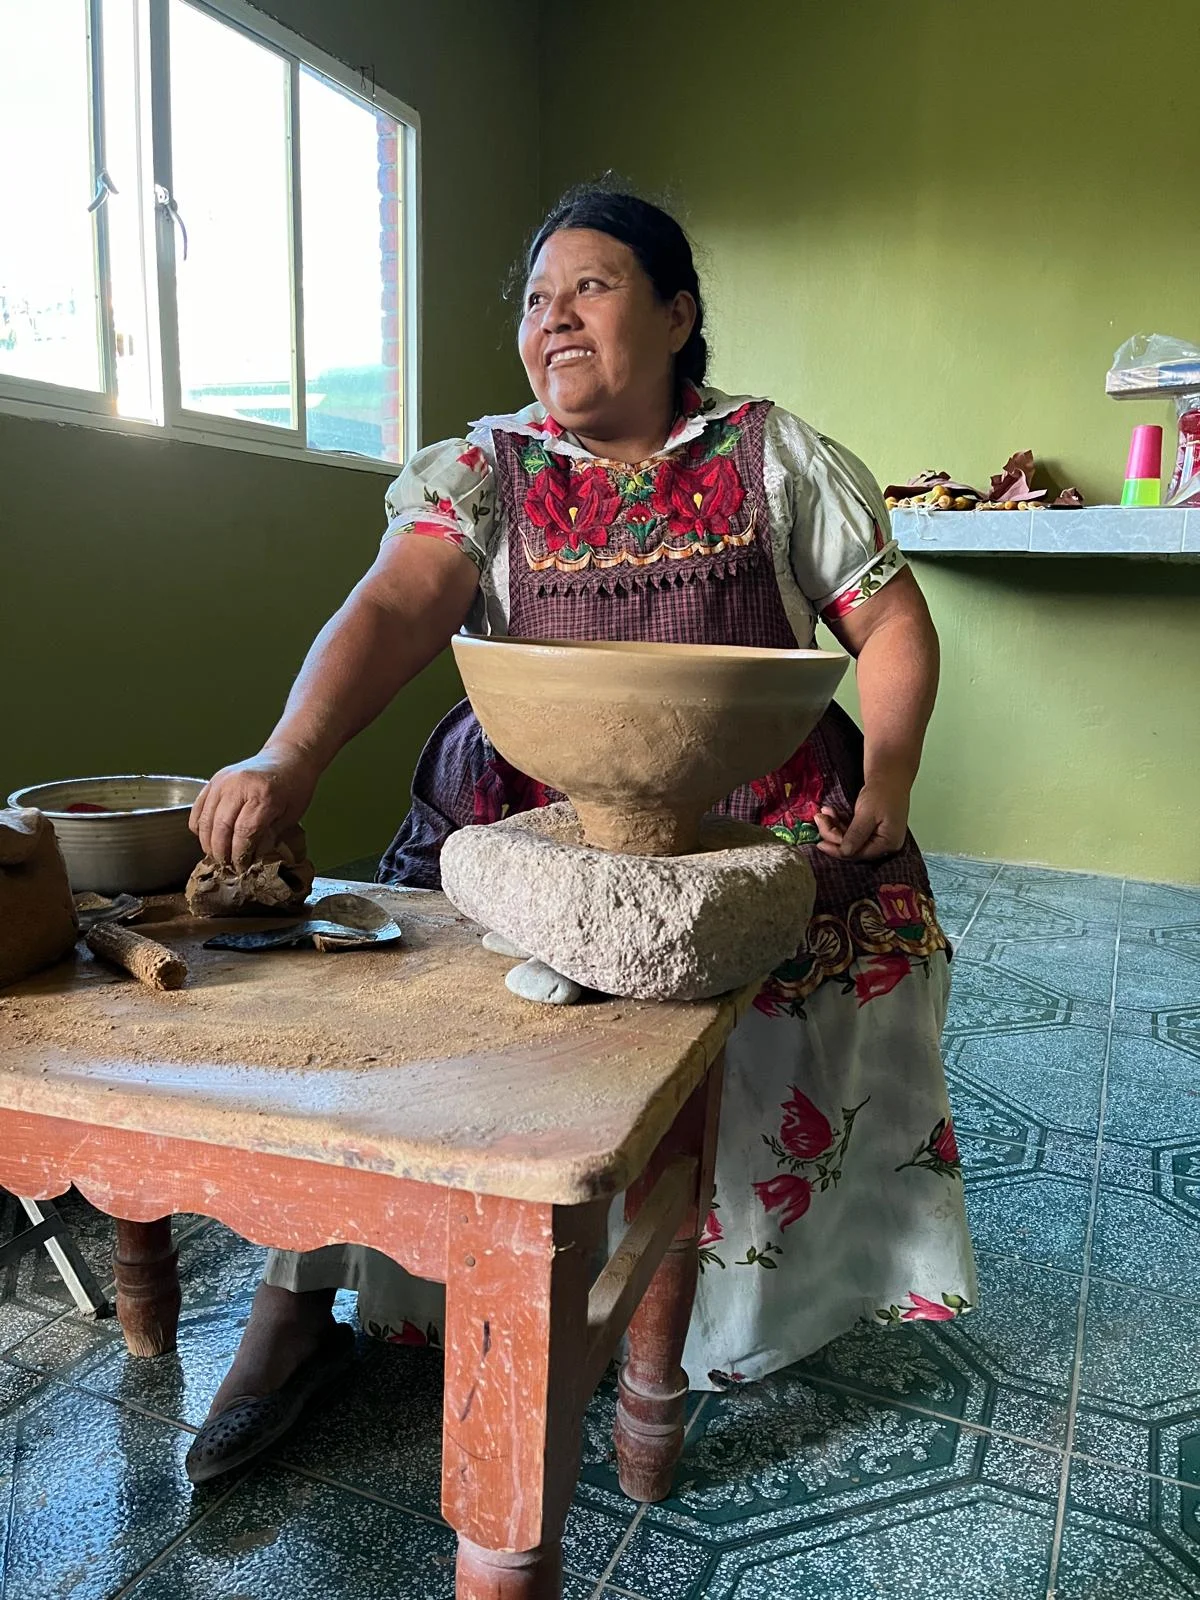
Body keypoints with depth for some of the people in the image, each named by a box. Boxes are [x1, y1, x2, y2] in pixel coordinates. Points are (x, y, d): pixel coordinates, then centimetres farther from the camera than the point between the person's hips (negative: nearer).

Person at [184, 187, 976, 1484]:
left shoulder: (779, 459, 8)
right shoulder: (482, 469, 6)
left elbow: (892, 624, 8)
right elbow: (394, 609, -11)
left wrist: (886, 779, -8)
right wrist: (287, 760, -28)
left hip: (756, 817, 1)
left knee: (863, 939, -20)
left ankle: (756, 1291, 8)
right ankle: (297, 1298, 2)